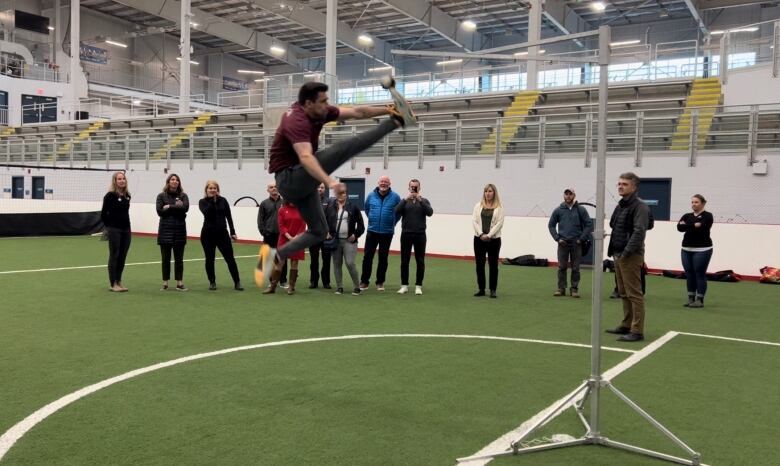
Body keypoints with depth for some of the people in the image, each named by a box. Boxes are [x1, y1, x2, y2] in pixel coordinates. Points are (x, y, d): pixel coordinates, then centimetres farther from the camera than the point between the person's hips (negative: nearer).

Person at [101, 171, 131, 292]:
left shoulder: (127, 195, 10)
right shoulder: (110, 195, -9)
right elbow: (103, 214, -6)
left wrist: (126, 225, 14)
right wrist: (109, 226, 2)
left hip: (126, 230, 6)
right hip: (114, 231, -6)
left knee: (122, 257, 10)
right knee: (114, 256, 1)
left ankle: (119, 281, 21)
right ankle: (113, 284, 8)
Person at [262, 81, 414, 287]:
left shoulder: (319, 112, 2)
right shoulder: (297, 121, -24)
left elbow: (355, 112, 2)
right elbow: (306, 157, -40)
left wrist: (385, 110, -7)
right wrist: (329, 182, -53)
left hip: (300, 181, 9)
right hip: (289, 179, -9)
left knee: (319, 231, 12)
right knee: (343, 148, -22)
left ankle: (277, 256, 8)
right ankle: (397, 122, -21)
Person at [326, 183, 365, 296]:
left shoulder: (353, 207, 1)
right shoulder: (330, 206, 5)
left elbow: (360, 224, 4)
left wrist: (356, 235, -6)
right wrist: (327, 232, -1)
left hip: (349, 240, -3)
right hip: (335, 240, 3)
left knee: (350, 263, -9)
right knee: (337, 264, 7)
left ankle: (357, 286, 5)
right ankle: (339, 287, 18)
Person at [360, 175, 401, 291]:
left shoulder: (395, 197, -5)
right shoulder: (371, 195, 1)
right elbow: (366, 209, 17)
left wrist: (392, 222, 7)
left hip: (387, 233, -1)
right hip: (372, 231, 1)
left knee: (383, 258, 7)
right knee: (367, 256, -1)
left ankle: (380, 282, 17)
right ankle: (364, 281, 8)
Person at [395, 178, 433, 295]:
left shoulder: (424, 201, 8)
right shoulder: (404, 201, 8)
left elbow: (430, 212, -11)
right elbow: (396, 211, -9)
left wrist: (420, 200, -18)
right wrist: (405, 199, -18)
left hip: (420, 235, 0)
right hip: (406, 234, 1)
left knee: (420, 261, 1)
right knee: (404, 261, 4)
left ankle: (418, 286, 8)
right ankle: (404, 285, 12)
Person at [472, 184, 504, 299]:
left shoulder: (499, 207, 0)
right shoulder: (478, 205, 8)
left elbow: (499, 223, -7)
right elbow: (474, 221, 1)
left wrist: (489, 235, -14)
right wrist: (481, 234, -11)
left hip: (494, 239, -2)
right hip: (479, 238, 3)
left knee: (493, 265, 2)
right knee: (479, 264, 5)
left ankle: (493, 290, 10)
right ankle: (481, 289, 14)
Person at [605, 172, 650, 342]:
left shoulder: (640, 207, -11)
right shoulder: (620, 206, 17)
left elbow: (639, 232, -20)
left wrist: (627, 252, -21)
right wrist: (613, 250, 12)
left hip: (631, 257, -9)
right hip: (619, 255, 9)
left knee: (634, 294, -7)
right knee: (624, 293, 15)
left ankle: (637, 331, -5)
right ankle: (627, 325, 24)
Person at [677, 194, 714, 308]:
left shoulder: (707, 216, -2)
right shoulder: (687, 216, 12)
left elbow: (701, 228, -19)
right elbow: (679, 227, -5)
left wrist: (687, 226, -9)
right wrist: (694, 225, -14)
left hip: (702, 250, -5)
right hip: (687, 250, 6)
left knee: (700, 274, -3)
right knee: (689, 274, 7)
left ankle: (699, 300, 3)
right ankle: (691, 299, 14)